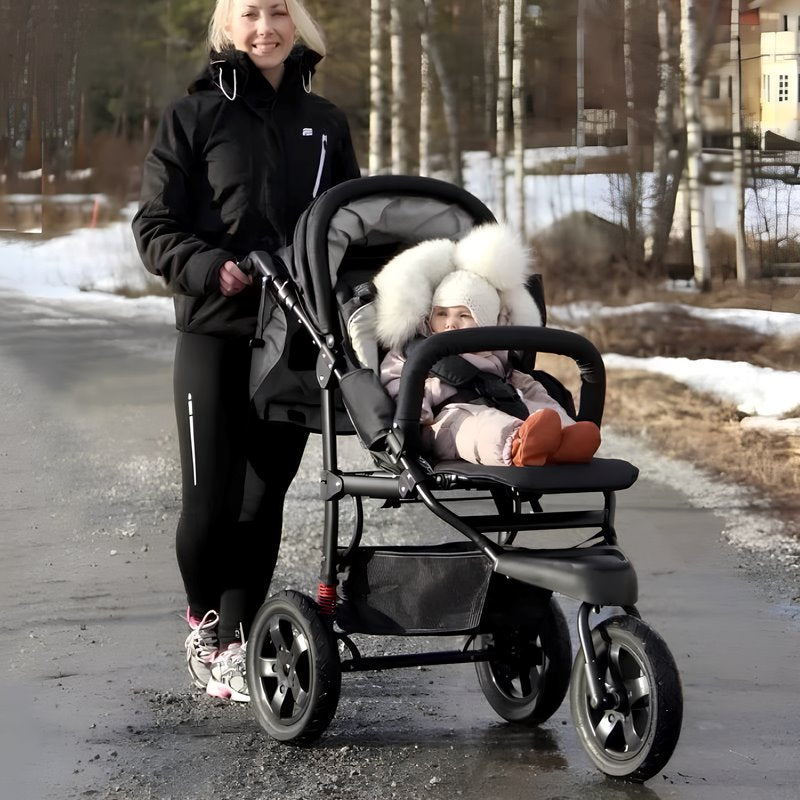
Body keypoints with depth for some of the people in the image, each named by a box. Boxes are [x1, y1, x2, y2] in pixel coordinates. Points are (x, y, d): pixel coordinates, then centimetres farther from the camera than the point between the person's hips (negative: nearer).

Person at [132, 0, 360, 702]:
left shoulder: (324, 123, 13)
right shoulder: (195, 116, 1)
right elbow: (155, 225, -2)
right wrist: (210, 267, -20)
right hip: (214, 333, -3)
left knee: (265, 494, 4)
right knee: (211, 498, -4)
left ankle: (235, 641, 14)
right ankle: (203, 617, 22)